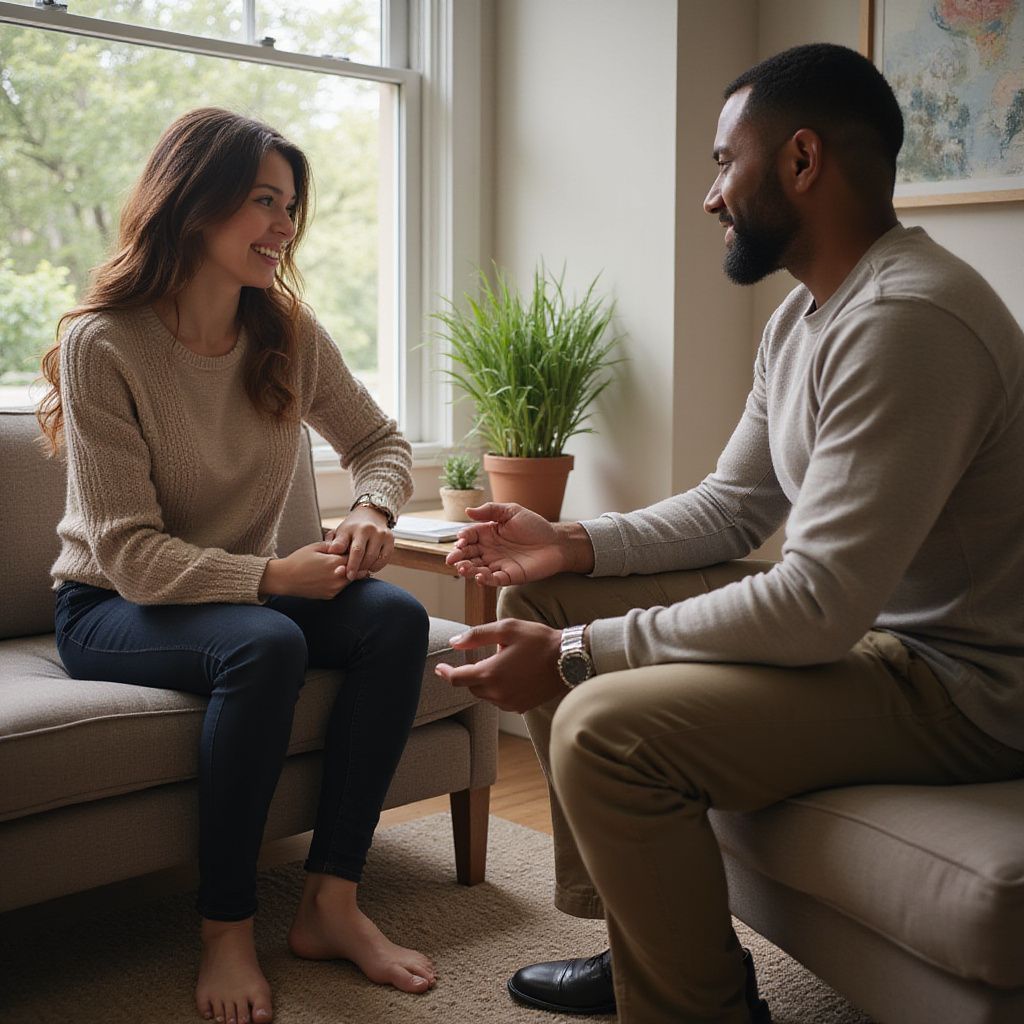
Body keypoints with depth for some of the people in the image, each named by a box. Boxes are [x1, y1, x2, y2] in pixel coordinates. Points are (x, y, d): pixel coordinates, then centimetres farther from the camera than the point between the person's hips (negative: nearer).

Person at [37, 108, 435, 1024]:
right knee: (265, 645, -35)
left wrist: (372, 509, -12)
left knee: (396, 618, -21)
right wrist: (271, 578, -31)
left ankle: (331, 900, -14)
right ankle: (227, 930, -18)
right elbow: (130, 554, -20)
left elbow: (379, 440, 11)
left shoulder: (290, 332, -1)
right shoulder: (102, 345, -18)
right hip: (111, 608, -5)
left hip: (248, 587, 5)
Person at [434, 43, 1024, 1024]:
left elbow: (819, 606, -28)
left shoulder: (907, 321, -24)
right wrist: (571, 546, 1)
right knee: (543, 601, 8)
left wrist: (576, 653, -23)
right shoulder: (804, 315, 9)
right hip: (858, 618, 10)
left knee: (603, 725, -29)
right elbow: (731, 507, 15)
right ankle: (630, 936, 16)